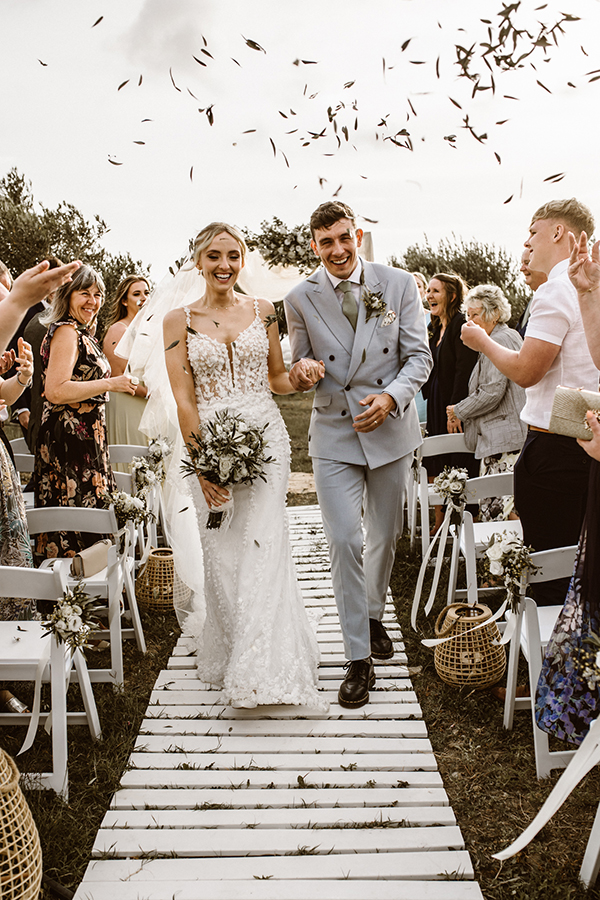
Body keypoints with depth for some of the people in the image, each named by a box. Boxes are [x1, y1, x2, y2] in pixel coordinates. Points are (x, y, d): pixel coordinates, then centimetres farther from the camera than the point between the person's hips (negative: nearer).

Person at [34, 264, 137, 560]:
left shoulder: (82, 333, 19)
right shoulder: (66, 331, -12)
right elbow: (55, 391, -22)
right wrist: (110, 383, -18)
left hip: (85, 437, 10)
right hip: (69, 439, -10)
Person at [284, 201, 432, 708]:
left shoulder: (399, 284, -1)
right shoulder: (300, 299, -1)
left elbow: (419, 356, -2)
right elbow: (301, 366, 7)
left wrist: (391, 396, -20)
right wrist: (300, 373, -18)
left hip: (391, 429, 1)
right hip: (334, 434, -1)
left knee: (384, 537, 15)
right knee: (344, 541, -8)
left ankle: (374, 616, 42)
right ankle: (359, 659, 4)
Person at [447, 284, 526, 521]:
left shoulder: (498, 340, -11)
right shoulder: (511, 336, 21)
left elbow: (492, 392, -18)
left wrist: (459, 410, -4)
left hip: (501, 438, -11)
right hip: (512, 434, 11)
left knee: (494, 512, -11)